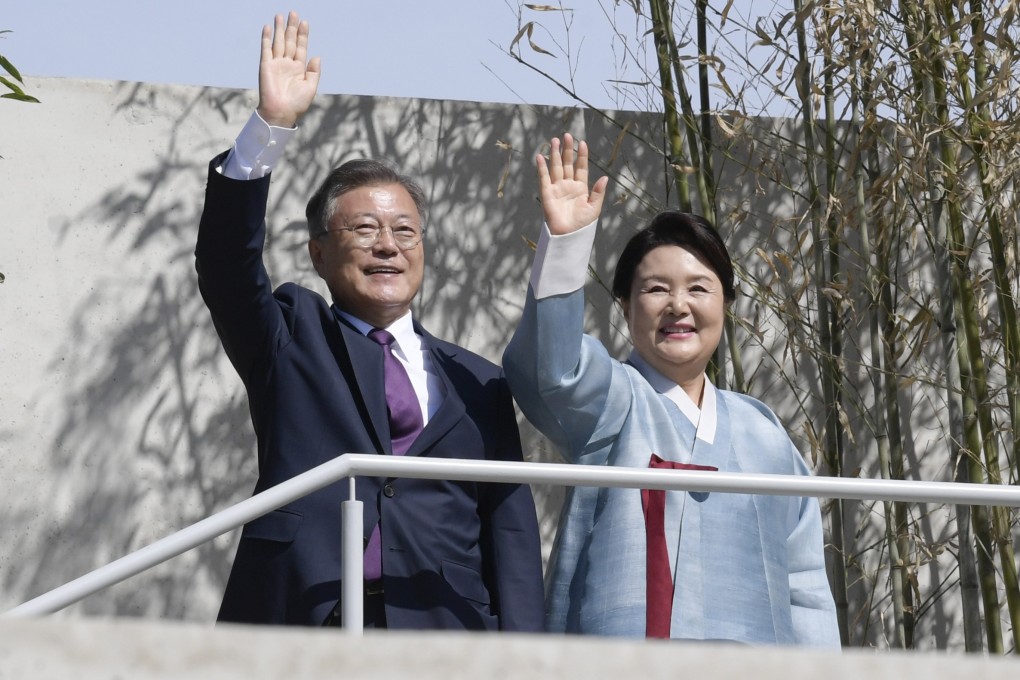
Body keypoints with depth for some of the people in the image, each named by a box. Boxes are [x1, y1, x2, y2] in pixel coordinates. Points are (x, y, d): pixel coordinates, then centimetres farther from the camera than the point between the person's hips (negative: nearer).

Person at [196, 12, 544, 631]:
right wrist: (272, 126, -15)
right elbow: (227, 263, -4)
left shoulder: (477, 384, 18)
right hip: (298, 635, -2)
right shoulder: (291, 341, 14)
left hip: (442, 631, 2)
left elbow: (511, 535, 13)